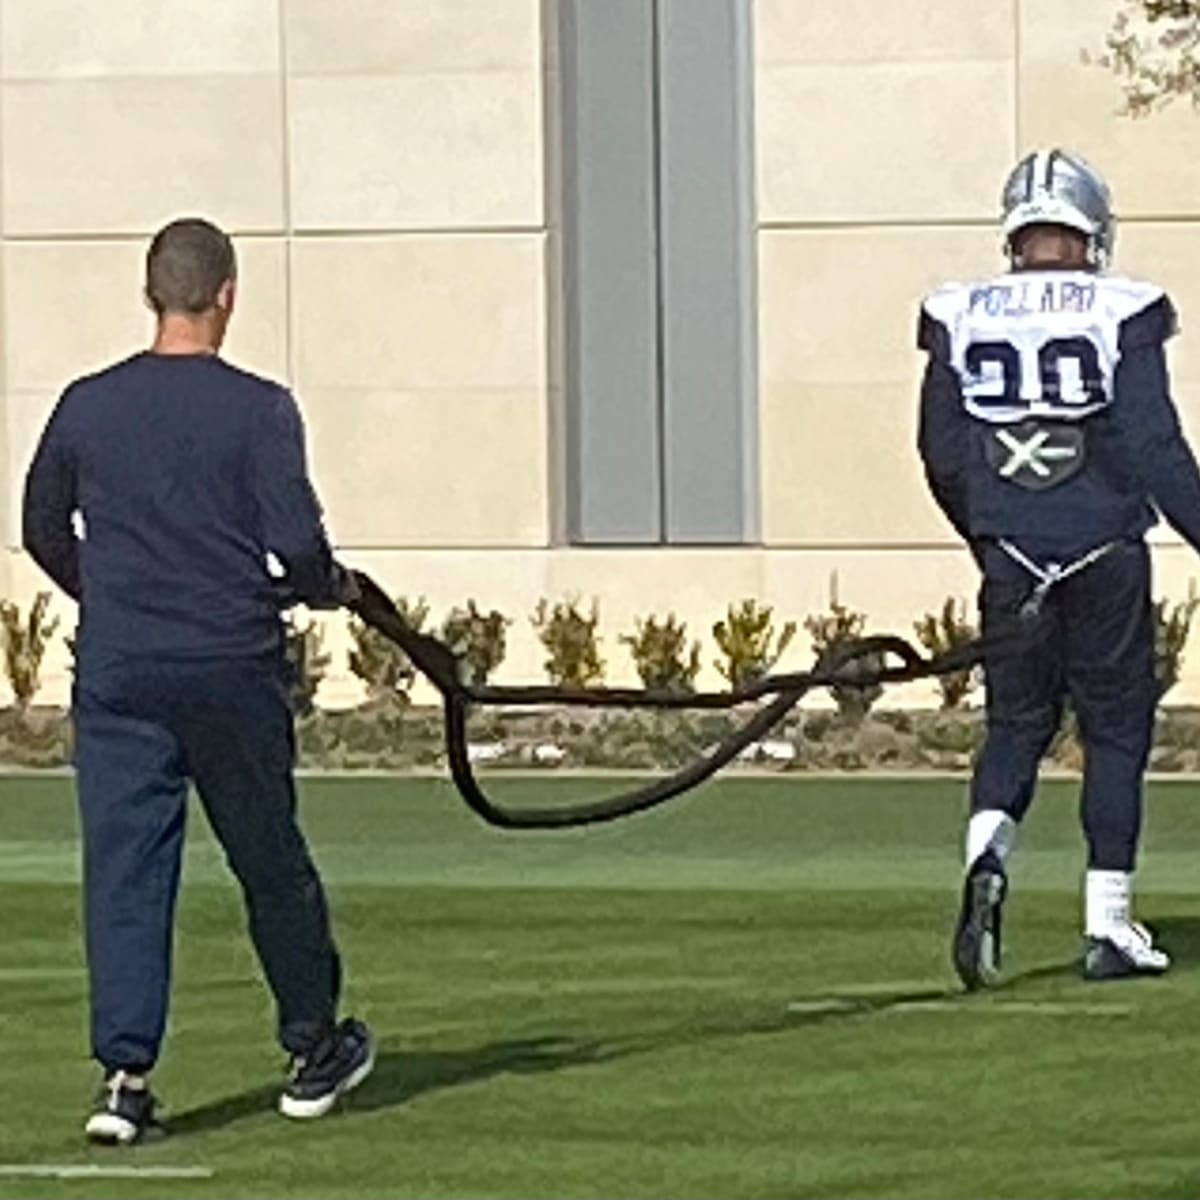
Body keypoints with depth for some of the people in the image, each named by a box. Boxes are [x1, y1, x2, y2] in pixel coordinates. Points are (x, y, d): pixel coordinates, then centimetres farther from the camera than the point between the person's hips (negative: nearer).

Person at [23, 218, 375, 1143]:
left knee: (124, 873, 1)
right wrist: (333, 588, 9)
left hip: (115, 675, 2)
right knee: (271, 864, 12)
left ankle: (126, 1072, -9)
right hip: (232, 669, -2)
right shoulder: (258, 410, -8)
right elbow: (298, 547, -13)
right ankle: (314, 1051, 26)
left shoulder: (87, 407, 3)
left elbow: (45, 534, 14)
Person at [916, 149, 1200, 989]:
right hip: (1104, 556, -3)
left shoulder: (962, 321, 1)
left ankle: (988, 856, -12)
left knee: (1017, 723, 16)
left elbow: (942, 456, 7)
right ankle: (1109, 926, 7)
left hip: (1011, 559, 3)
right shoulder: (1120, 316, -9)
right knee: (1116, 730, 7)